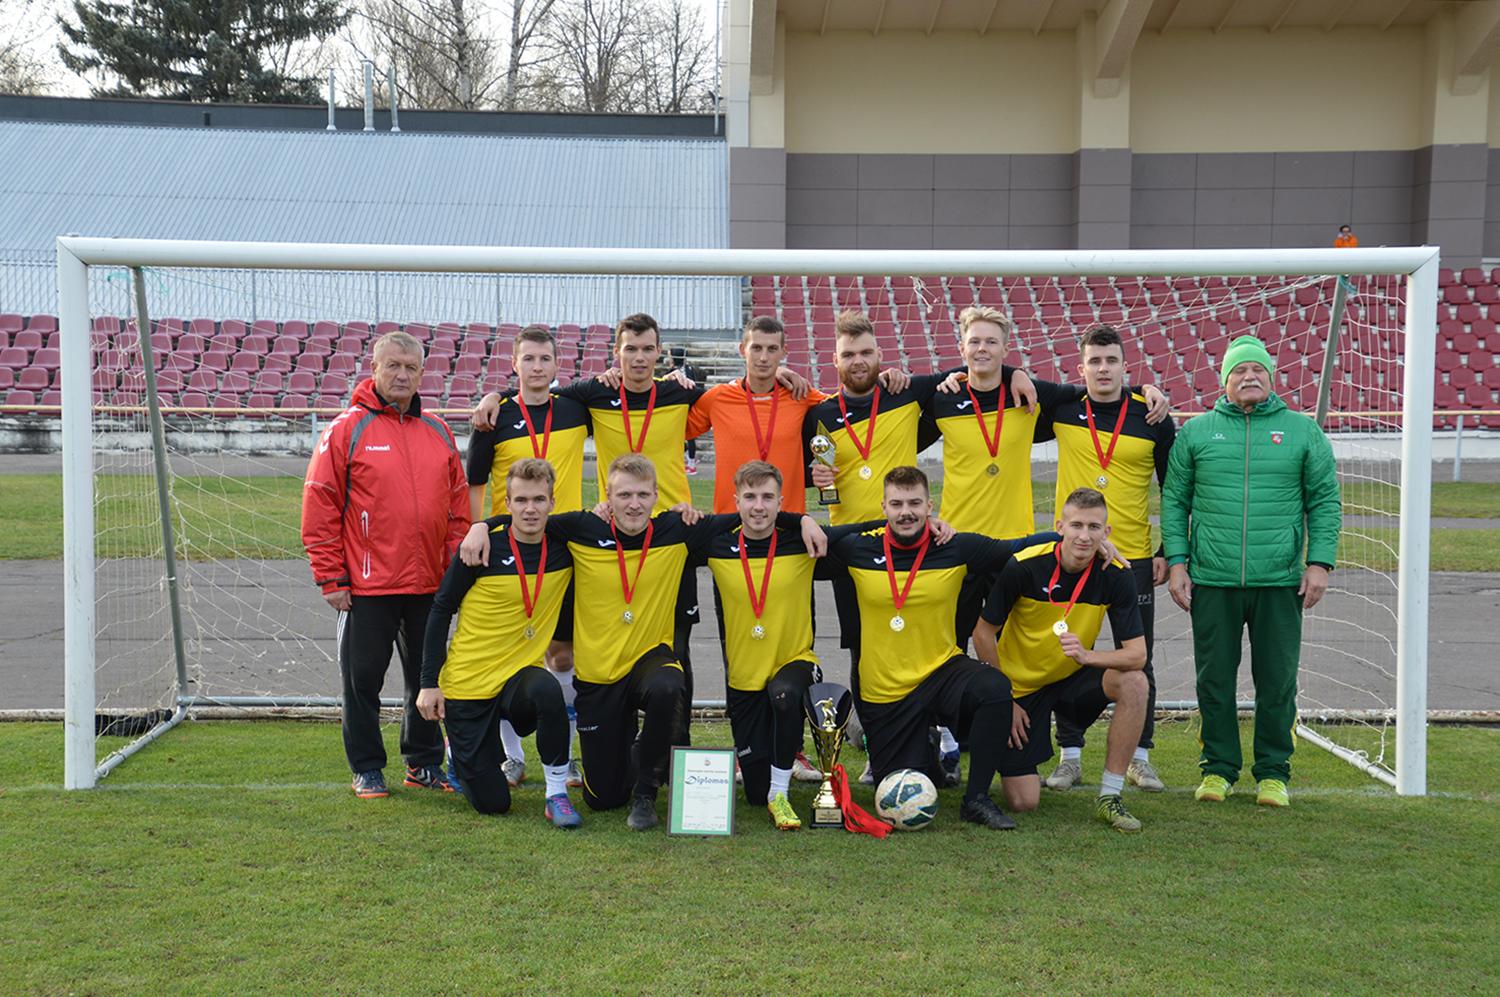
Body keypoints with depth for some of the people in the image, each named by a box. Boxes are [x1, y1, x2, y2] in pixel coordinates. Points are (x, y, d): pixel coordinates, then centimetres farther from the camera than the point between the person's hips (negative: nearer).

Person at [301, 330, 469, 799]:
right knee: (363, 677, 6)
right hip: (367, 585, -4)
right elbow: (320, 506, -7)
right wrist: (331, 578, -10)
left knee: (428, 676, 13)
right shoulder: (347, 429, -5)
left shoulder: (437, 431, 9)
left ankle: (424, 762, 27)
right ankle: (366, 768, 20)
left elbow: (458, 505, 12)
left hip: (430, 584, 4)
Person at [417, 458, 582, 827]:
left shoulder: (564, 548, -5)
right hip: (467, 684, -2)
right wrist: (429, 682, -7)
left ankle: (557, 794, -16)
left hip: (520, 673, 2)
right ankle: (459, 750, 33)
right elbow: (440, 611, -4)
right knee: (492, 803, -1)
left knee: (548, 690, -36)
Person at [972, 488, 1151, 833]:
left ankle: (1110, 797, -15)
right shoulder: (1022, 567, -22)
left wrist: (1088, 656, -37)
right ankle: (1007, 758, 29)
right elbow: (983, 635, -11)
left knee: (1134, 682, -29)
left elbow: (1137, 654, -17)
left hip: (1073, 679, 3)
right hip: (1021, 687, -3)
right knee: (1023, 802, -9)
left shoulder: (1115, 576, -15)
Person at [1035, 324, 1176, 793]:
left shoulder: (1152, 417, 0)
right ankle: (1070, 757, 16)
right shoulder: (1062, 410, 2)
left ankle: (1139, 758, 18)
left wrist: (1168, 553, 1)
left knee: (1137, 661, 5)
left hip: (1134, 557, -1)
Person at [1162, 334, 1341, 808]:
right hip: (1211, 581, 0)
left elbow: (1325, 501, 7)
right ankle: (1218, 768, 20)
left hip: (1280, 582, 0)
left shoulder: (1303, 431, 7)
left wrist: (1320, 562, -2)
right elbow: (1175, 499, 8)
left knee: (1277, 682, 5)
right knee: (1215, 680, 6)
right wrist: (1176, 561, 0)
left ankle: (1273, 772, 20)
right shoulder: (1196, 431, 7)